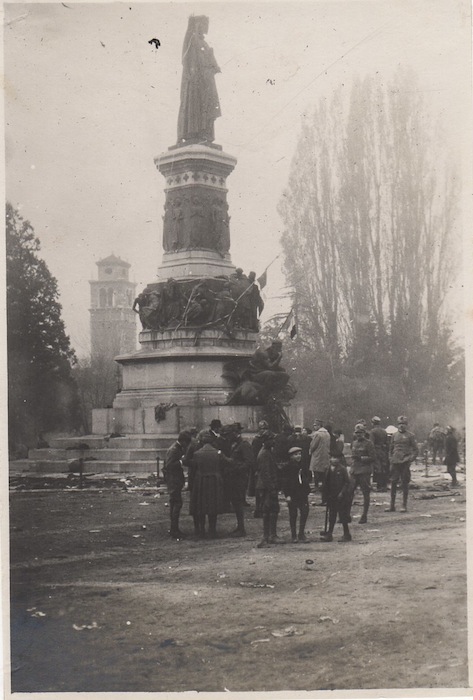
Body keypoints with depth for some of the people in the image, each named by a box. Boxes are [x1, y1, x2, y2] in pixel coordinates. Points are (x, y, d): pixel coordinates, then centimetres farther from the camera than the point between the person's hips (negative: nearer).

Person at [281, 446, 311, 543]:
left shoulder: (303, 466, 10)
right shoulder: (287, 467, -7)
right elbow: (285, 482, -9)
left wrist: (307, 491, 13)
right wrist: (287, 495, -14)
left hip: (302, 494, 5)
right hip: (292, 494, -5)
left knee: (305, 512, -3)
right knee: (293, 515, 3)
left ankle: (301, 534, 9)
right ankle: (294, 536, 14)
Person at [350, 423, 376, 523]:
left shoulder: (368, 444, -6)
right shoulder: (354, 443, 14)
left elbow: (373, 458, -10)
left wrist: (361, 458, -18)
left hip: (364, 472, -6)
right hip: (354, 471, 6)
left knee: (366, 494, 1)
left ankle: (364, 516, 8)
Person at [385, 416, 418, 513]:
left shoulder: (410, 436, 1)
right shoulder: (395, 435, 11)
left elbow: (416, 450, 1)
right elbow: (390, 449, 20)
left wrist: (410, 459, -10)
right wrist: (391, 459, 8)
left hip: (405, 463, -3)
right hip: (395, 462, 3)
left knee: (405, 484, 1)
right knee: (393, 483, 3)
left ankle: (404, 505, 7)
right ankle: (392, 505, 10)